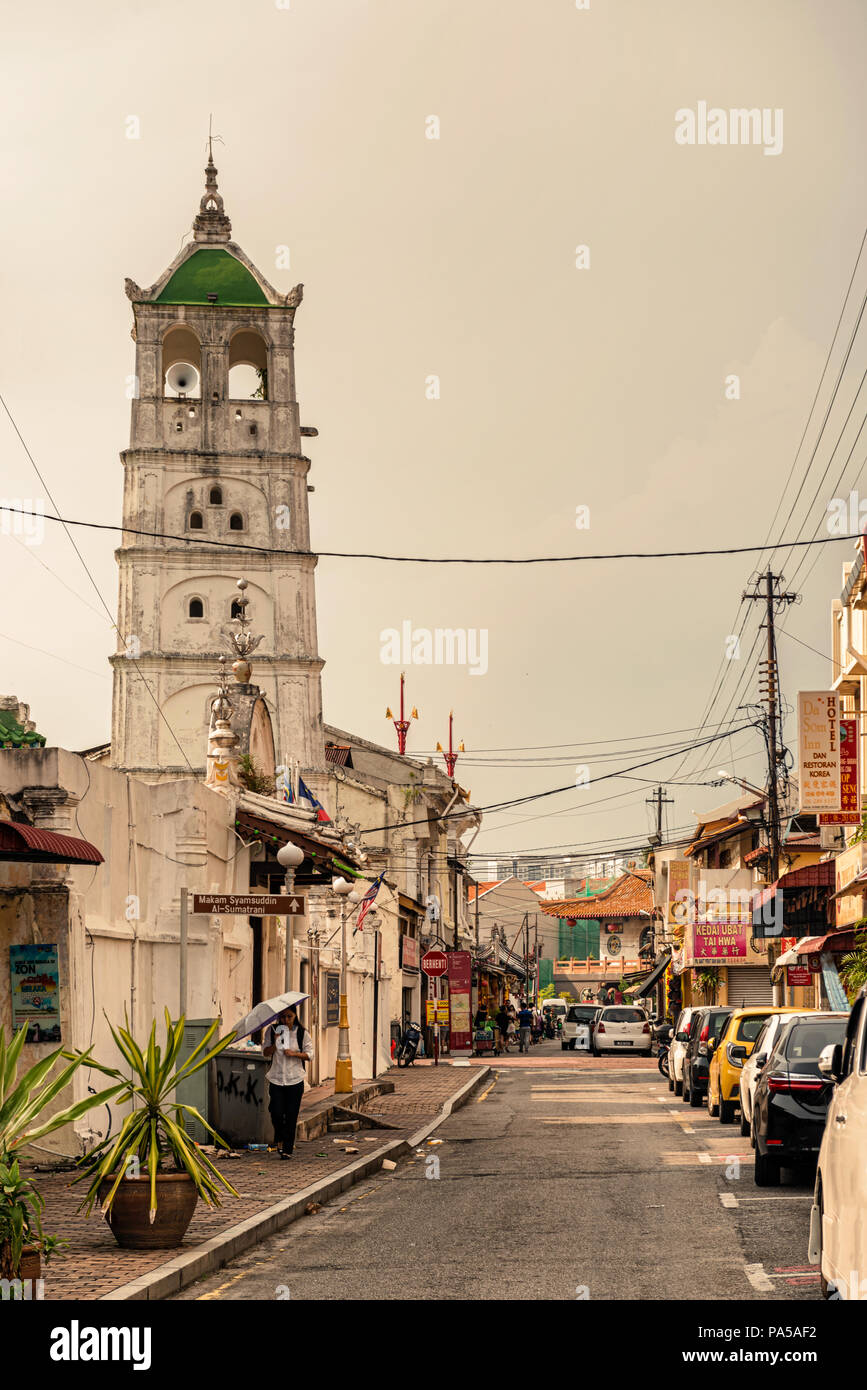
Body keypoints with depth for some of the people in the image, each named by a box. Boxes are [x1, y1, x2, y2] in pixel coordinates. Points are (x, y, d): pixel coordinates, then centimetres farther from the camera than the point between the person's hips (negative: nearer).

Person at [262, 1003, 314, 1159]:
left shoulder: (302, 1033, 0)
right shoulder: (272, 1031, 2)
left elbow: (309, 1054, 1)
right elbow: (265, 1052, 2)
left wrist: (294, 1053, -15)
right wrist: (276, 1042, -16)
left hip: (295, 1079, 0)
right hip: (276, 1079, 0)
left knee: (291, 1116, 0)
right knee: (277, 1113, -7)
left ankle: (287, 1149, 10)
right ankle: (280, 1139, 20)